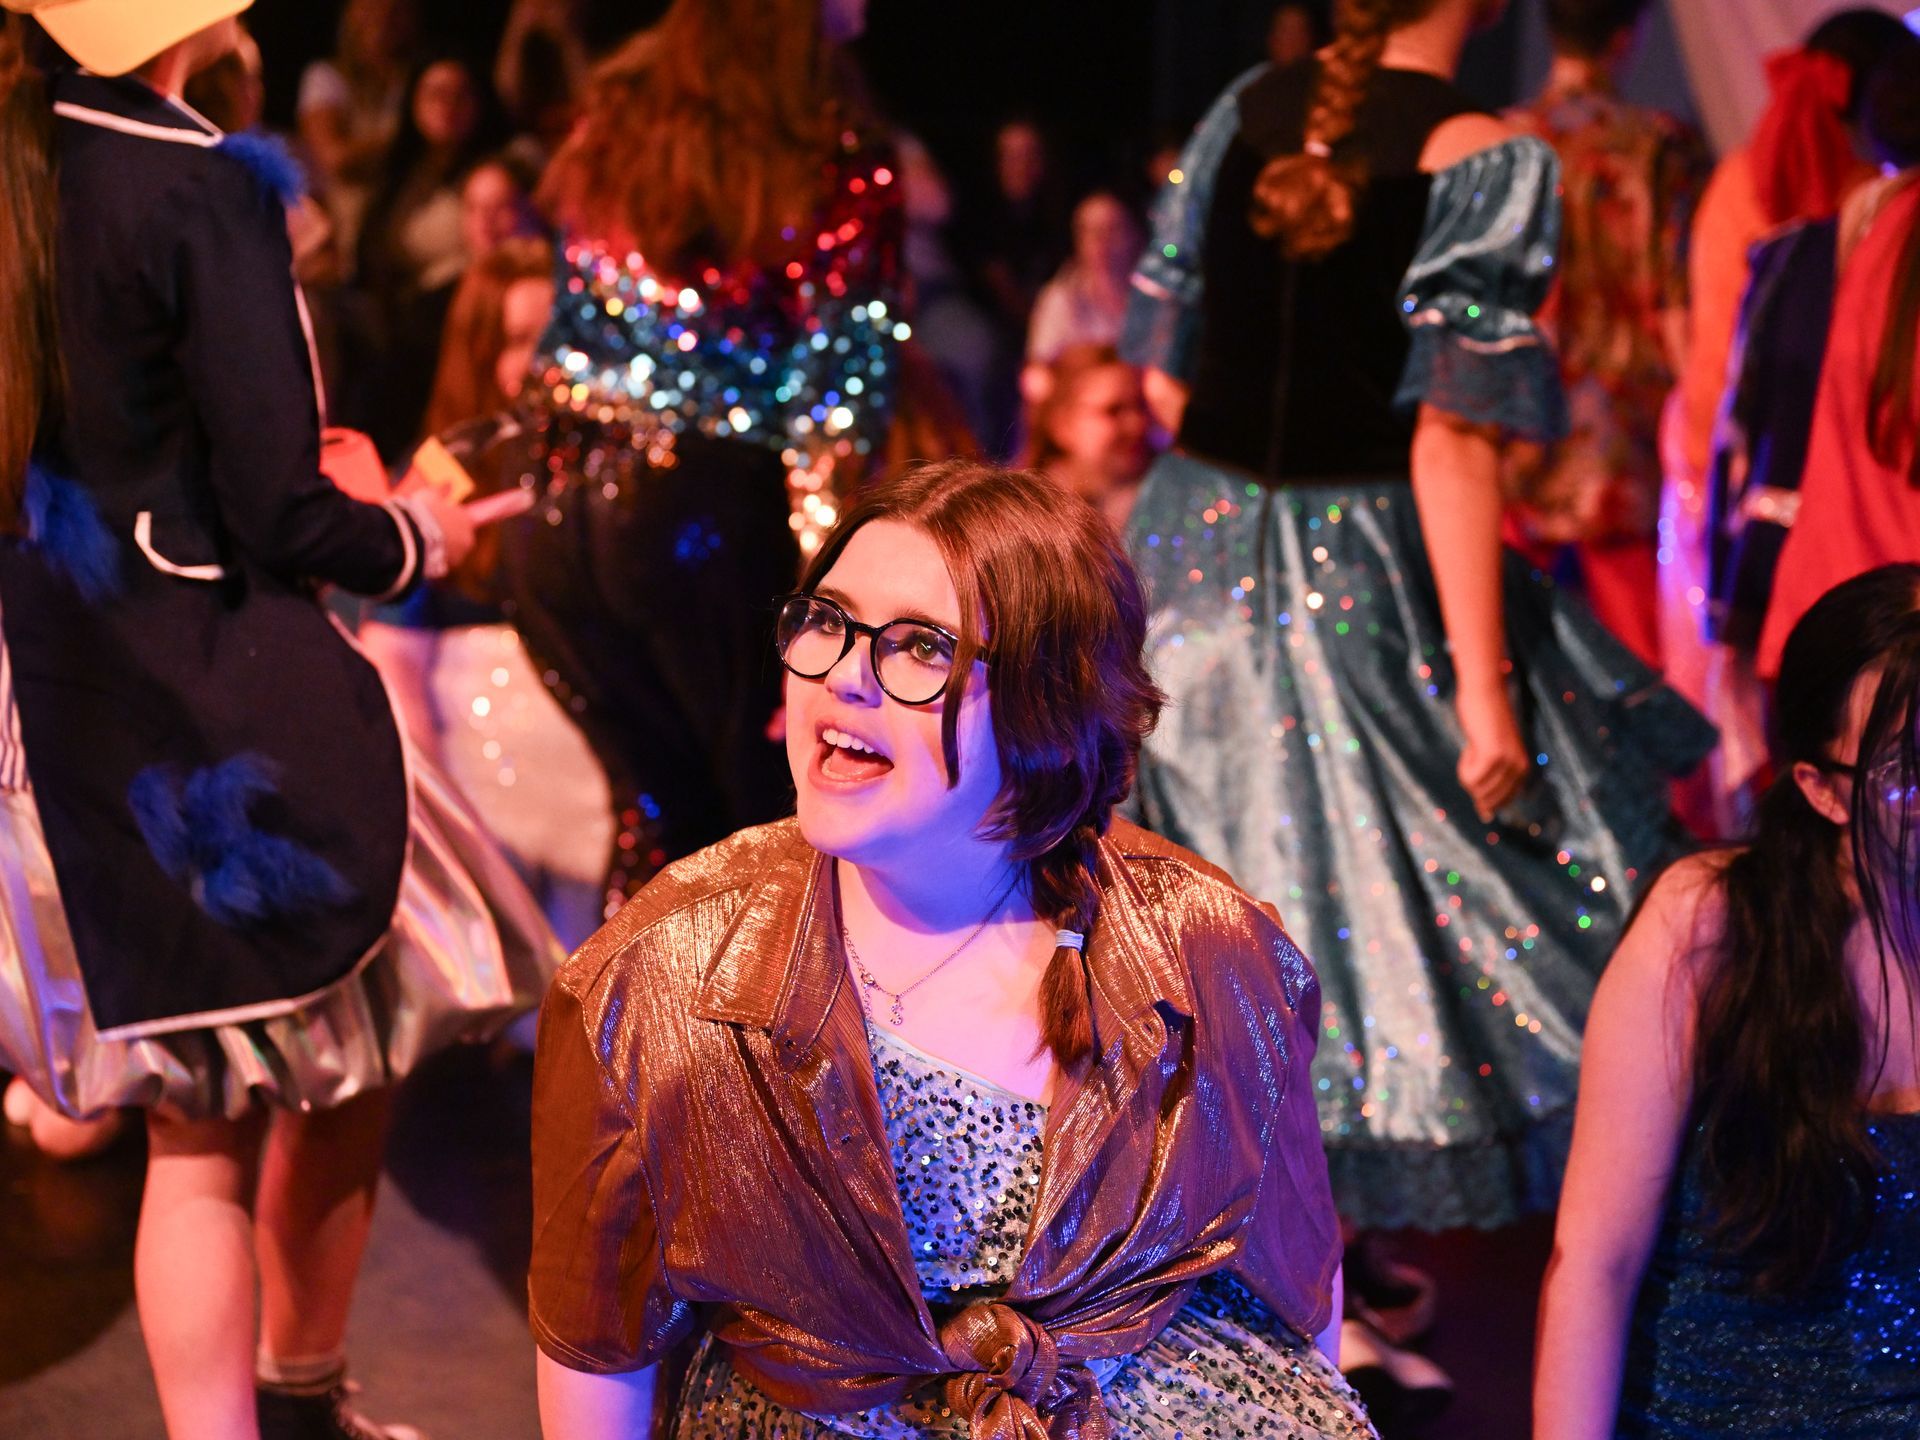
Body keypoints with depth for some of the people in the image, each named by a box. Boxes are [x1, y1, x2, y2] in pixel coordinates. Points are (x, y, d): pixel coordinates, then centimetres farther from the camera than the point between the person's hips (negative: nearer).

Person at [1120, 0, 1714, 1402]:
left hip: (1194, 538, 6)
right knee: (1362, 881, 6)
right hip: (1360, 572, -6)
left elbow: (1167, 362, 9)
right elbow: (1451, 441, -18)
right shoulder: (1486, 161, -14)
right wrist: (1484, 692, -15)